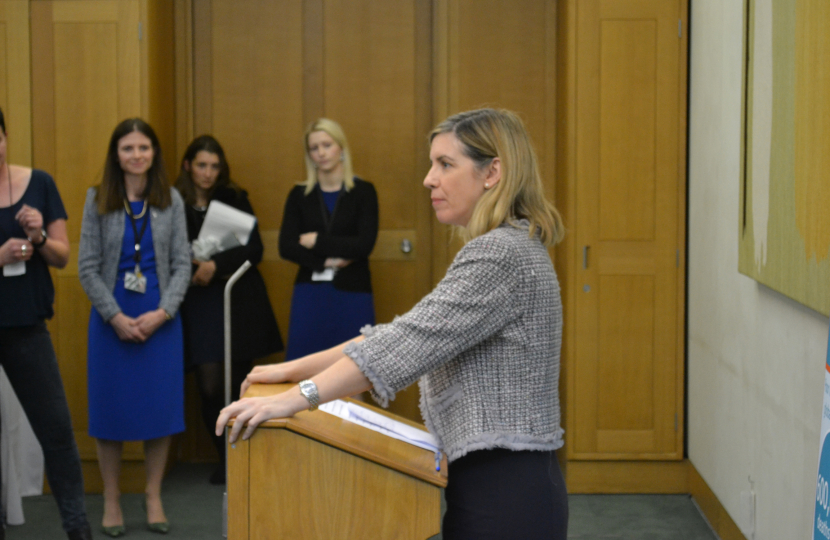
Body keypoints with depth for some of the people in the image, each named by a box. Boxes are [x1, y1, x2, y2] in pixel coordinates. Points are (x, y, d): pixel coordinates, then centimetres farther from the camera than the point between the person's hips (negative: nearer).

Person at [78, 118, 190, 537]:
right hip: (111, 318, -1)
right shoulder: (97, 200, -1)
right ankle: (111, 500, 17)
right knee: (110, 406, 4)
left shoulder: (171, 200, 1)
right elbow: (88, 268, -3)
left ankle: (154, 497, 19)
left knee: (160, 405, 4)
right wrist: (116, 317, -12)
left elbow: (182, 264, 1)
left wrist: (162, 313, -12)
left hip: (160, 318, 1)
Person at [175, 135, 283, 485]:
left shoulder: (235, 200, 7)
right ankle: (226, 459, 13)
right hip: (198, 304, -1)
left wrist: (217, 265, -16)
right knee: (211, 387, -7)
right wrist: (196, 269, -15)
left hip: (238, 302, 1)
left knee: (238, 386, 1)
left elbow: (254, 249, -2)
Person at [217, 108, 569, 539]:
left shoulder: (501, 253, -16)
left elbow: (411, 342, -25)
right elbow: (409, 334, 15)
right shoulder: (503, 249, 15)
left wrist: (296, 398, -29)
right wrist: (294, 369, 12)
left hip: (502, 499, -9)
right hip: (500, 487, 9)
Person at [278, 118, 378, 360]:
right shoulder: (299, 195, 8)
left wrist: (317, 241, -6)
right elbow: (286, 247, -1)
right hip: (309, 293, 2)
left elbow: (364, 245, -9)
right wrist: (326, 261, -11)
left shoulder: (363, 191, 2)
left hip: (352, 293, -2)